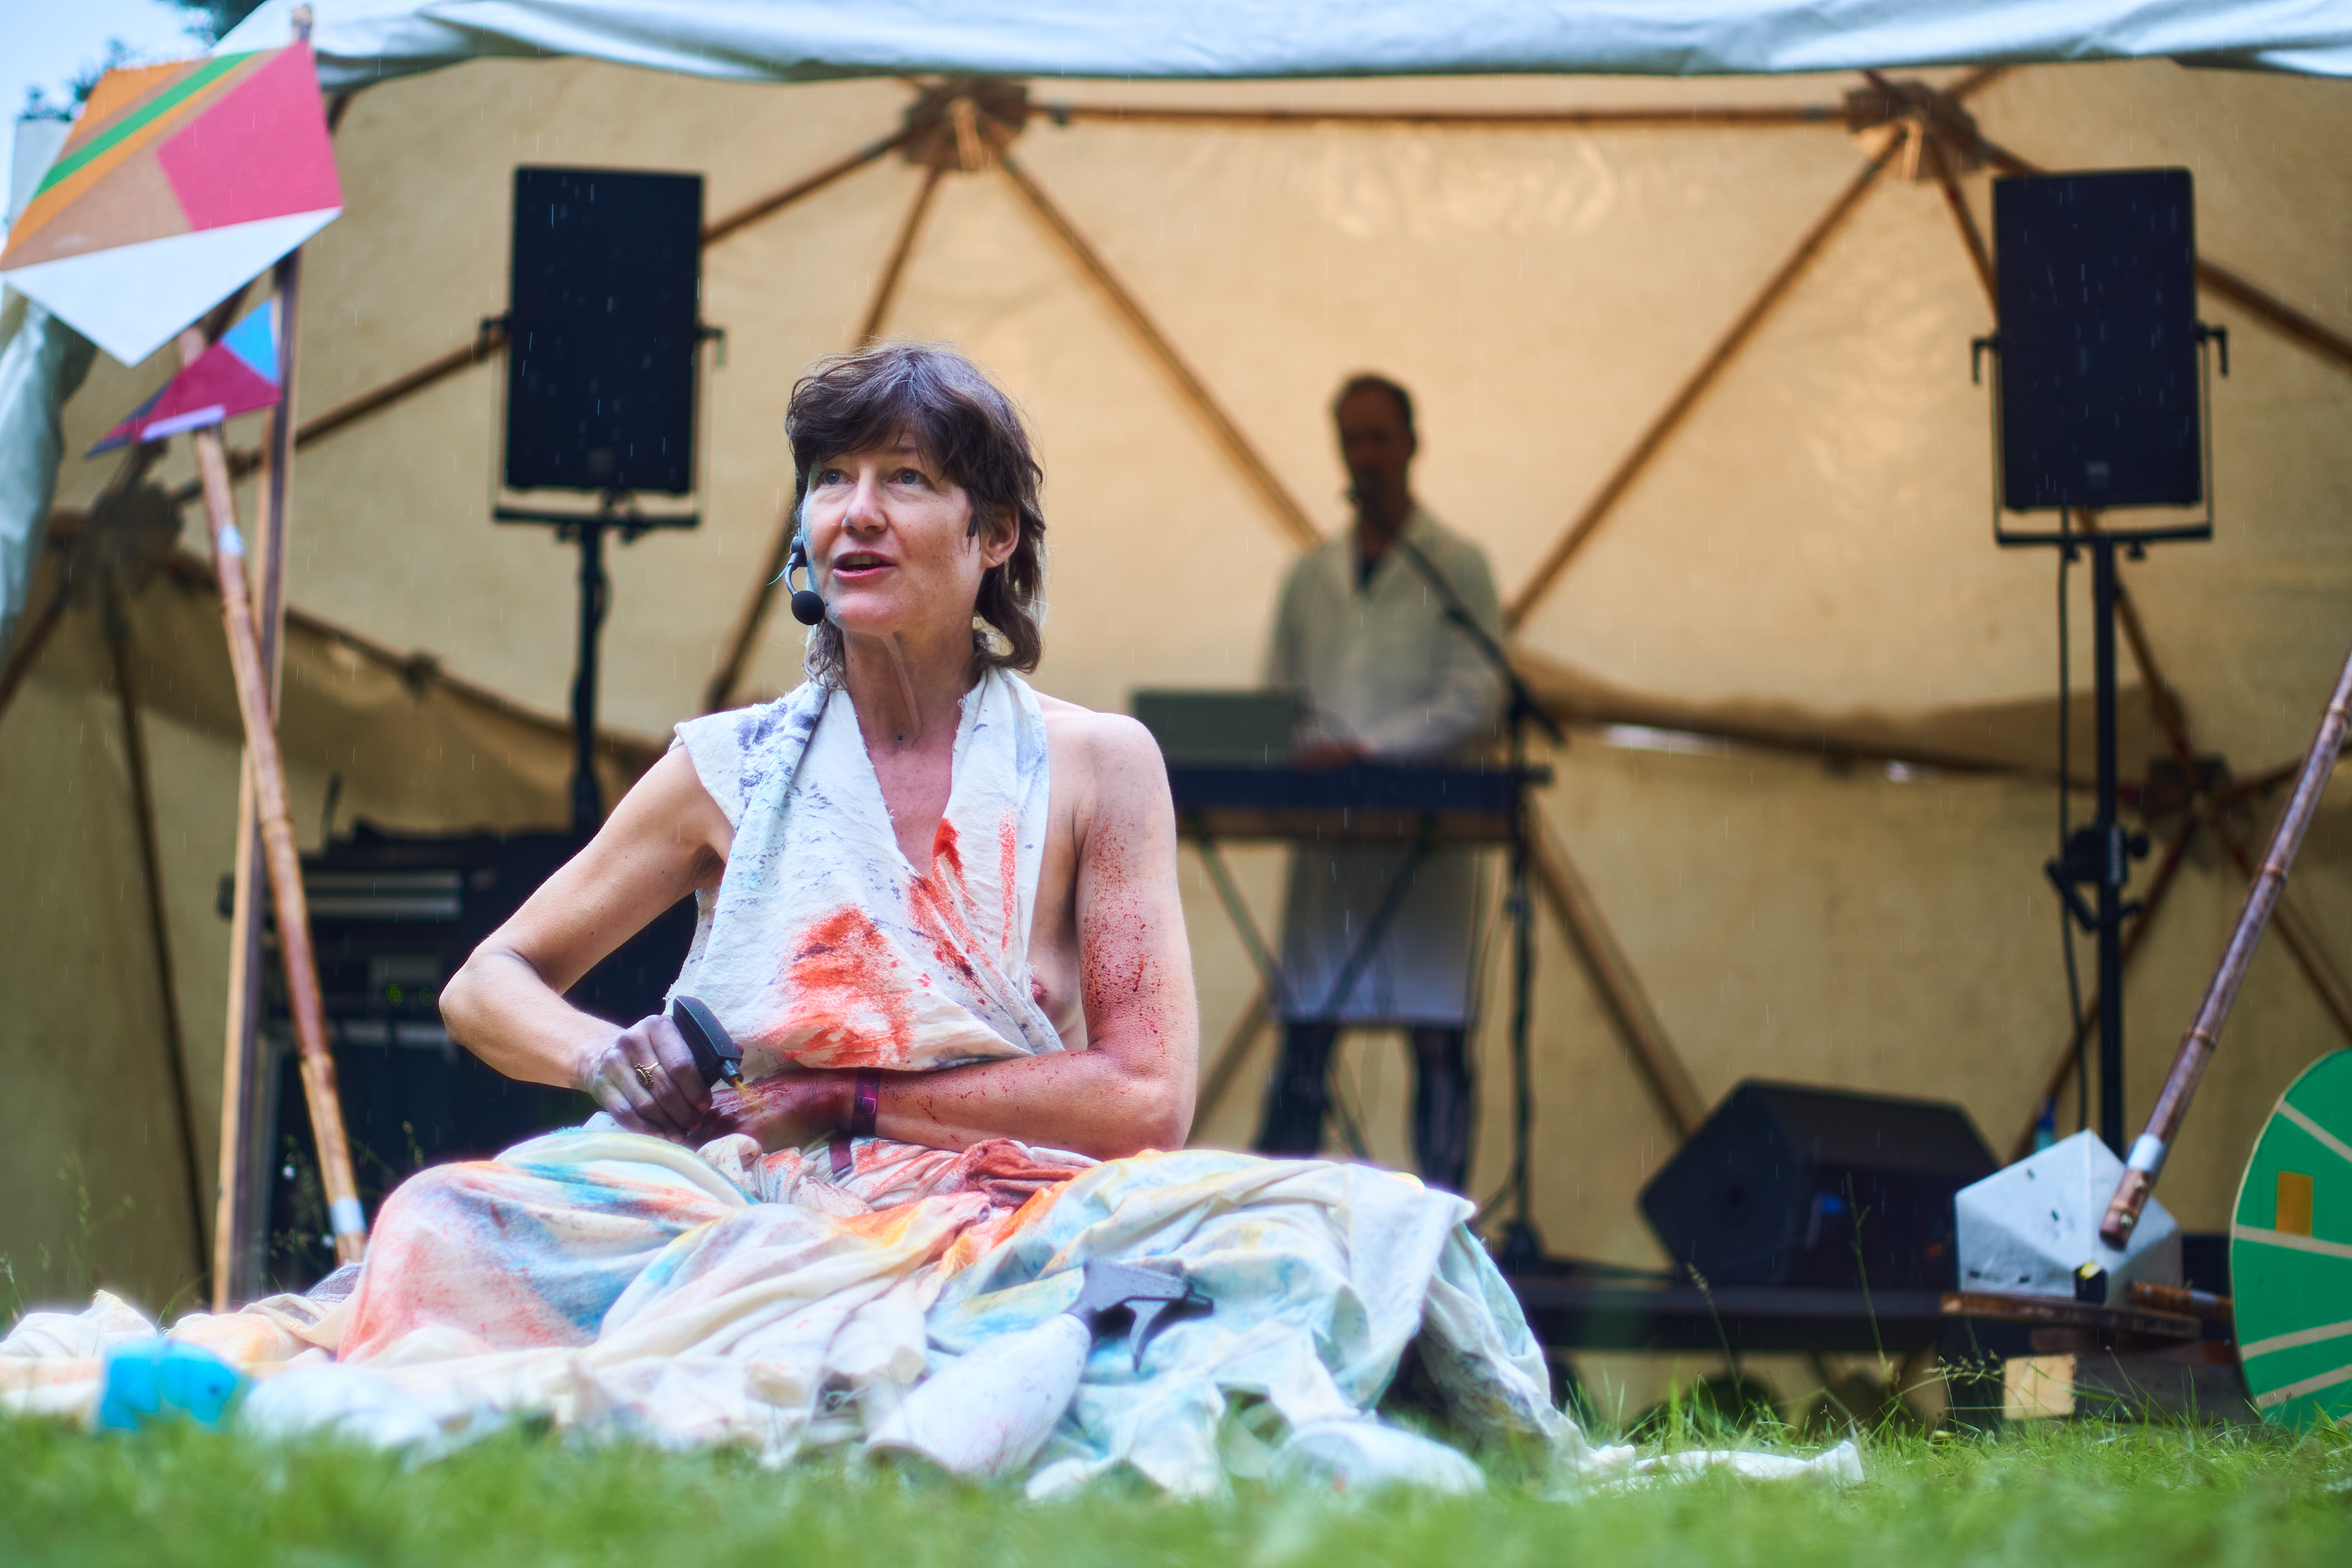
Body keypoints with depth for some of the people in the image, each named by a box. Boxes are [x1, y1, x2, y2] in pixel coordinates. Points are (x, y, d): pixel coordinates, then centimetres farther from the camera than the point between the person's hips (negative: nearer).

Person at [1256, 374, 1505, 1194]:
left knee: (1437, 1036, -4)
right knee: (1305, 1027, 1)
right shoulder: (1311, 576, 17)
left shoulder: (1456, 566, 4)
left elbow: (1475, 703, -6)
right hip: (1327, 832, 4)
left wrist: (1366, 748, -17)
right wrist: (1284, 752, -6)